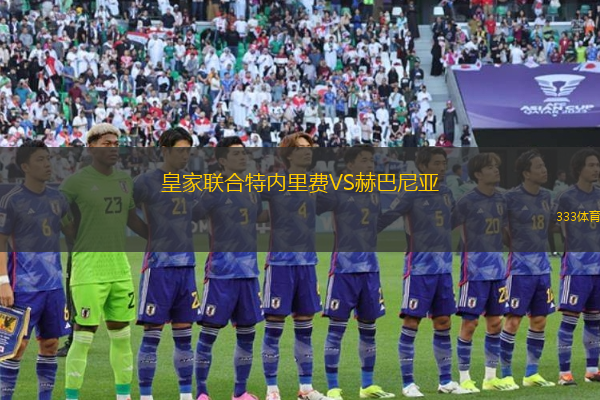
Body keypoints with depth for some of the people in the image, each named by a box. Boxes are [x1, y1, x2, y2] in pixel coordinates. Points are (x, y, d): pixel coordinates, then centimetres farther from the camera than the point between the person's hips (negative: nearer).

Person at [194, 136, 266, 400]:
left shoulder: (252, 190, 12)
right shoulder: (214, 190, -7)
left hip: (249, 269, 6)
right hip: (222, 269, -6)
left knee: (247, 333, 9)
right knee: (210, 331, -3)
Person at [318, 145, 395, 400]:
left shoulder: (377, 194, 12)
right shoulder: (337, 193, -7)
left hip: (370, 267, 6)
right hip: (344, 266, -6)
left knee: (368, 327, 10)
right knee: (337, 326, -5)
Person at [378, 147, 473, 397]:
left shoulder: (446, 193, 11)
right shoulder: (411, 194, -8)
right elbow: (386, 218, -14)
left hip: (444, 268, 6)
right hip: (419, 267, -6)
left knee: (443, 324, 9)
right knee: (411, 324, -5)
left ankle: (445, 381, 16)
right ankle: (408, 383, 0)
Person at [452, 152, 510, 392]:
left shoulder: (500, 200, 9)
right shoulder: (467, 201, -10)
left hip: (498, 269, 6)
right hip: (475, 270, -6)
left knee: (495, 322, 9)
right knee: (470, 322, -3)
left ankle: (490, 377, 17)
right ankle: (464, 378, 5)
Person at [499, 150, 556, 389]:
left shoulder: (546, 196, 9)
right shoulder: (511, 197, -11)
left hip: (542, 264, 7)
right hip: (520, 265, -6)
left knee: (539, 321, 8)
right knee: (513, 321, -5)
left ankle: (532, 373, 17)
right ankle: (505, 374, 2)